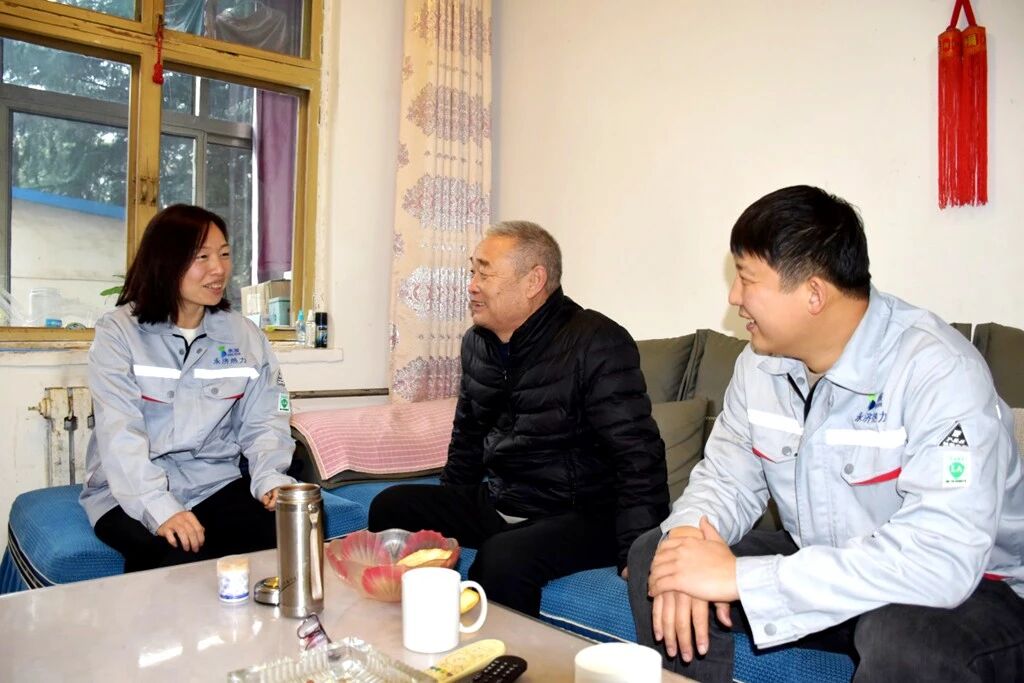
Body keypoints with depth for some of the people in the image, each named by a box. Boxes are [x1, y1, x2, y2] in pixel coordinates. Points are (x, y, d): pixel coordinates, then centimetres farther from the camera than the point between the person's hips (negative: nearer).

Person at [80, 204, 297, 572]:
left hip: (216, 486, 4)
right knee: (179, 558, -33)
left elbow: (263, 422, 3)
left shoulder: (245, 335, 6)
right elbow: (120, 433, -16)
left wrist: (271, 479, -17)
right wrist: (160, 507, -30)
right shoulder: (118, 332, -6)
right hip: (131, 495, -3)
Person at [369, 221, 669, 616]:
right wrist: (449, 515, 17)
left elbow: (638, 457, -20)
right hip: (495, 505, 8)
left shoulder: (597, 345, -17)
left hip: (578, 515, -7)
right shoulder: (477, 342, 7)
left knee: (502, 558, -34)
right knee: (390, 507, -4)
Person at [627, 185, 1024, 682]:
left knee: (903, 639, -38)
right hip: (817, 567, 6)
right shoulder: (760, 363, -3)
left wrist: (741, 576, -35)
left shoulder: (938, 371, -25)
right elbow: (726, 477, 2)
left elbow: (942, 558, -35)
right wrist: (688, 532, -22)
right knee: (655, 557, -5)